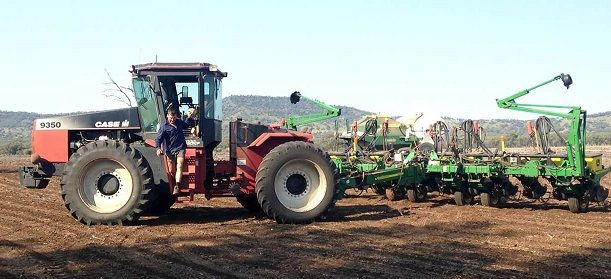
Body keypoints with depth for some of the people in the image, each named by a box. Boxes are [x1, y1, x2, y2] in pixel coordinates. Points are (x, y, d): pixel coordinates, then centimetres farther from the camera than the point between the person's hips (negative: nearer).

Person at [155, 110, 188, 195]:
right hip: (170, 151, -1)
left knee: (179, 167, -19)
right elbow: (158, 138, -15)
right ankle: (172, 186, 27)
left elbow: (187, 126, 37)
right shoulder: (164, 127, -4)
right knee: (172, 171, 4)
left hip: (180, 149, 2)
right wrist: (158, 148, -29)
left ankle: (177, 186, -29)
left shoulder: (179, 122, 11)